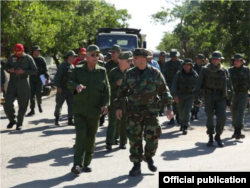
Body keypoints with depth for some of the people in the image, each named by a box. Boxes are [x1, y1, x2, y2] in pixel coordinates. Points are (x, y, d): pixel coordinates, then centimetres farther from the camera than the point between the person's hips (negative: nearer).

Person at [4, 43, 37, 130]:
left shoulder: (28, 58, -3)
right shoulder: (11, 57, 4)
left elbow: (35, 71, -3)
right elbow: (6, 67, 16)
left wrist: (23, 71, -17)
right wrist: (9, 69, -8)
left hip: (23, 83, -2)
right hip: (12, 82, 2)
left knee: (22, 105, 1)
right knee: (8, 102, -7)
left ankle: (19, 123, 14)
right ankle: (12, 120, 14)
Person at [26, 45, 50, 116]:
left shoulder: (42, 59, 1)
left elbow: (45, 70, 0)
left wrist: (47, 78, -11)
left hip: (40, 79, -2)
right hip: (32, 79, 2)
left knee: (38, 93, -11)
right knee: (31, 94, 0)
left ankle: (39, 104, 19)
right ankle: (32, 110, 7)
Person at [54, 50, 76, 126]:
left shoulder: (73, 67, 11)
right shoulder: (62, 66, -10)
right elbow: (57, 77, -14)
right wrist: (58, 87, -21)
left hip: (70, 90, 6)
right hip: (62, 90, -6)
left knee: (71, 105, 3)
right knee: (59, 105, 5)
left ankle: (70, 120, 10)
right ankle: (57, 119, 17)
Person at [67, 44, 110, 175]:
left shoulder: (102, 71, 5)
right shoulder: (78, 70, 3)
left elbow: (106, 89, 2)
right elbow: (69, 82, -3)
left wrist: (105, 104, -11)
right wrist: (76, 86, -26)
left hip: (95, 110, 2)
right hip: (79, 109, -2)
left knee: (91, 136, 9)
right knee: (81, 135, -12)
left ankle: (86, 163, 20)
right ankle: (77, 164, -13)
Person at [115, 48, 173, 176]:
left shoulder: (155, 73, -1)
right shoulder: (129, 74, 4)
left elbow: (163, 91, 2)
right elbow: (122, 91, 10)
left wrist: (169, 107, -2)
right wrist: (118, 107, 4)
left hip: (151, 110, -1)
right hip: (134, 110, 2)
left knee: (152, 135, -6)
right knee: (134, 137, 0)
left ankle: (149, 157, 22)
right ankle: (136, 165, 10)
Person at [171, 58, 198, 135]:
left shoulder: (195, 75, -5)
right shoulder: (179, 74, -6)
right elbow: (174, 85, -10)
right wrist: (174, 95, -23)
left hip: (190, 96, -2)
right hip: (180, 95, 2)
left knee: (187, 111, -16)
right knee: (181, 111, 16)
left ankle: (185, 128, -18)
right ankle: (182, 124, 40)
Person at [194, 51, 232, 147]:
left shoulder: (224, 71, 5)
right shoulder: (205, 70, 2)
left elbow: (229, 86, 11)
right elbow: (199, 84, 0)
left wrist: (229, 99, 8)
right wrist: (197, 98, -6)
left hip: (221, 97, 1)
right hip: (209, 96, -1)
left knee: (222, 117, -11)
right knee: (210, 117, 0)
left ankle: (218, 136, 9)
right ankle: (211, 138, 16)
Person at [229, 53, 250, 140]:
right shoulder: (230, 70, 2)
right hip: (233, 95, 2)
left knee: (240, 112, -16)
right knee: (234, 114, 10)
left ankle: (238, 133, -21)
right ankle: (235, 130, 30)